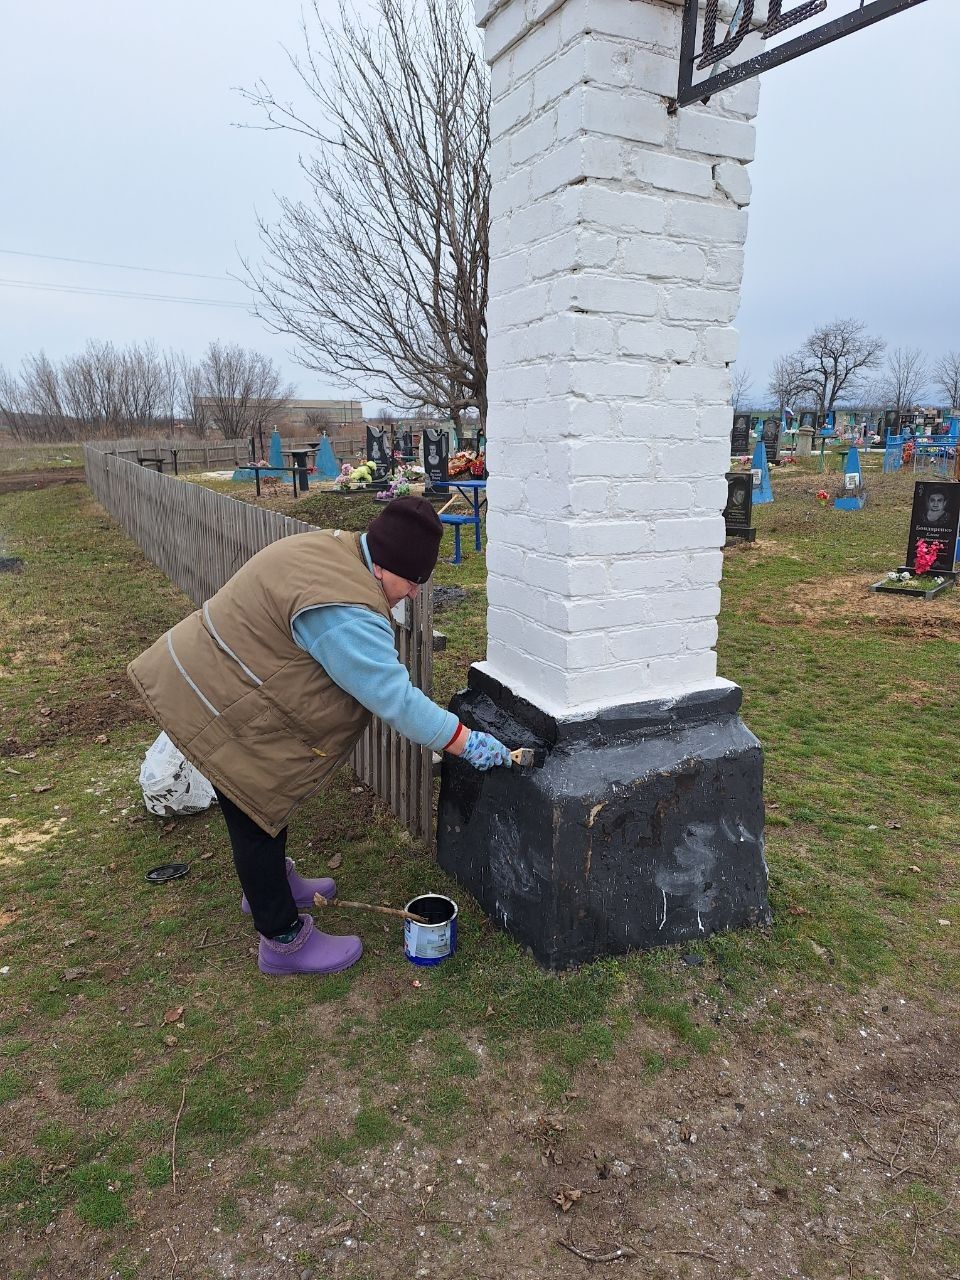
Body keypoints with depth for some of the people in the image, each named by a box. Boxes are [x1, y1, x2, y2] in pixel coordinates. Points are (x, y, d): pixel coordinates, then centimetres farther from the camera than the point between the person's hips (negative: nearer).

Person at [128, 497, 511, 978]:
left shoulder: (336, 546, 0)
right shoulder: (344, 612, -30)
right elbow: (395, 698, -29)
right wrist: (467, 744, -21)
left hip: (211, 674, 10)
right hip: (217, 709, -10)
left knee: (269, 799, 24)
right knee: (258, 818, 3)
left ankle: (273, 882, 45)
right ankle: (285, 940, 19)